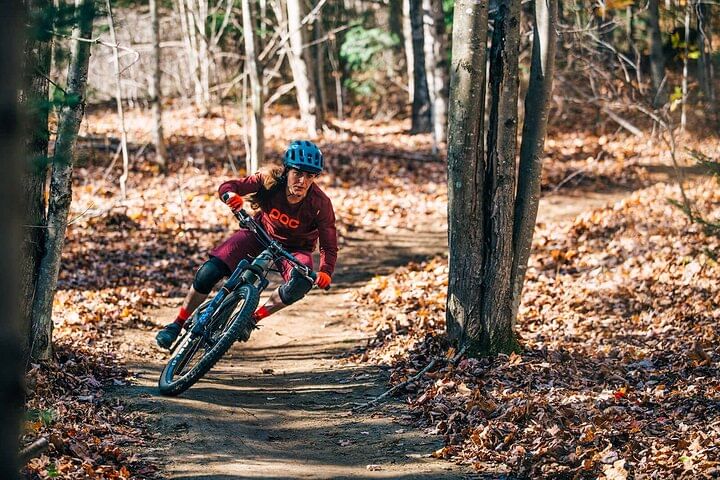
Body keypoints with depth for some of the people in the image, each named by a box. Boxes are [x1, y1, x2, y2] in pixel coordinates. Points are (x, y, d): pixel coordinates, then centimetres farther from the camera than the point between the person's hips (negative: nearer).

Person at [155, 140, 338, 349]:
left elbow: (329, 246, -23)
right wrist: (230, 194, -50)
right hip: (261, 234, 1)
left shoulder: (320, 204, -28)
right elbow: (226, 187, -25)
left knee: (301, 283, -34)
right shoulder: (270, 179, -26)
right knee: (209, 272, -16)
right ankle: (178, 324, 5)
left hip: (294, 248, -1)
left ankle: (253, 318, -10)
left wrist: (325, 272, -43)